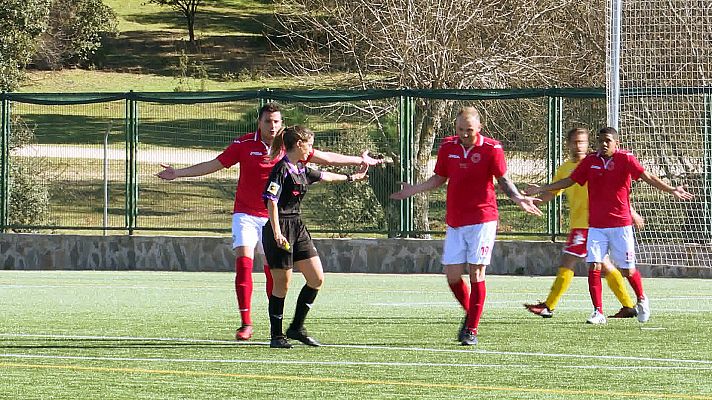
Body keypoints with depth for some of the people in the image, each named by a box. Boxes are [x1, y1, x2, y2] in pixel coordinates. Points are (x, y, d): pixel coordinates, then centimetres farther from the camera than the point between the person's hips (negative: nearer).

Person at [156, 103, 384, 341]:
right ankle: (246, 324, -16)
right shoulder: (244, 144, -3)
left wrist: (360, 160, 10)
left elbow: (326, 158, 9)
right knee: (243, 263, -16)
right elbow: (213, 165, 3)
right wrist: (178, 173, -1)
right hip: (245, 215, -1)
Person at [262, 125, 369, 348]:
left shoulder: (301, 170, 13)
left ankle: (297, 328, 15)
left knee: (316, 279, 5)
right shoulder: (281, 169, -13)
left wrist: (352, 177, 46)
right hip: (281, 229, -9)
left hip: (298, 228, 9)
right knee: (282, 284, -3)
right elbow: (271, 201, -19)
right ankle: (276, 336, 6)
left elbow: (324, 176, 32)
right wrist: (276, 233, -26)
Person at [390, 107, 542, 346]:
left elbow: (503, 180, -2)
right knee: (452, 276, 1)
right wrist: (413, 190, 10)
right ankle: (470, 314, 27)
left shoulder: (491, 149, -6)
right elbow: (439, 179, 17)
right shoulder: (447, 147, 5)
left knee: (476, 274, -6)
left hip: (482, 220, -4)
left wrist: (518, 198, -18)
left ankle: (472, 330, 1)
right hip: (454, 222, 4)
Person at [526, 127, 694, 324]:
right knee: (594, 267, -10)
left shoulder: (625, 159, -5)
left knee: (627, 270, 3)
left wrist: (671, 189, -26)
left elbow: (647, 177, -13)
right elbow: (568, 181, 13)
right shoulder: (590, 161, 5)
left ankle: (641, 300, 31)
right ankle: (598, 312, -4)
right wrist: (542, 189, 11)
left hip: (620, 224, -3)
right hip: (596, 225, 3)